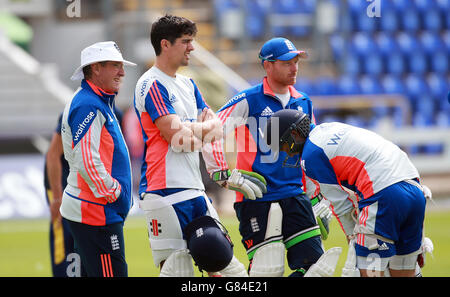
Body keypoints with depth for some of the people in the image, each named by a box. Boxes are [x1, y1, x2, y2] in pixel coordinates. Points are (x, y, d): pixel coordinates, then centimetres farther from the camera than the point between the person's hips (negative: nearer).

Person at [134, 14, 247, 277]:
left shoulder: (187, 85, 20)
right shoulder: (152, 85, -8)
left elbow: (216, 127, 12)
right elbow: (175, 135, -18)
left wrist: (194, 132, -10)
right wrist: (206, 126, 0)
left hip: (195, 191, 9)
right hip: (166, 193, -9)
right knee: (176, 269, -10)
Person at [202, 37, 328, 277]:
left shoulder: (303, 103, 13)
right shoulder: (248, 100, -6)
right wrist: (225, 175, -13)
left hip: (294, 194, 6)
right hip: (257, 198, -6)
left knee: (314, 261, -1)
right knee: (267, 269, -9)